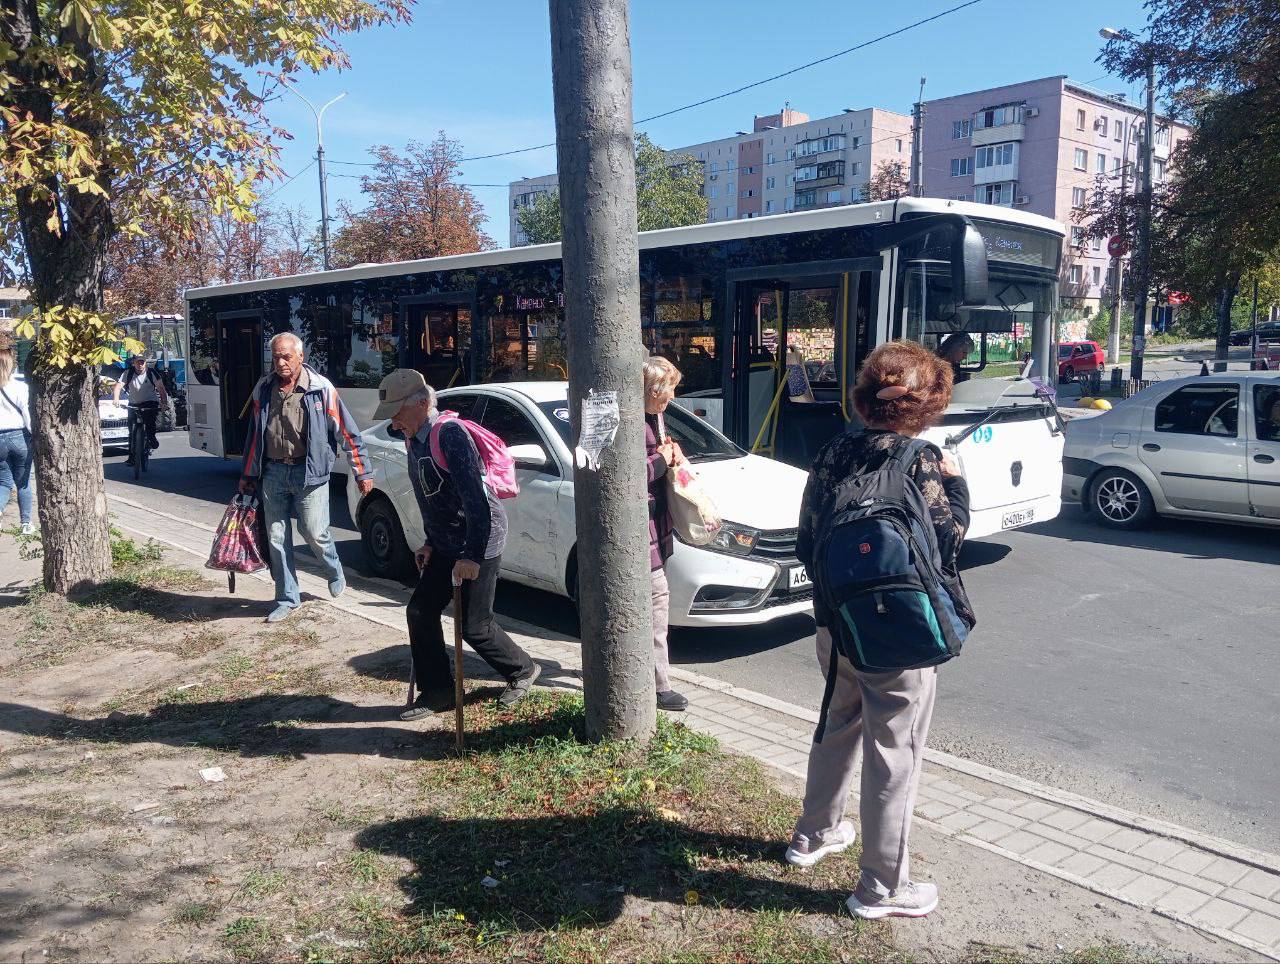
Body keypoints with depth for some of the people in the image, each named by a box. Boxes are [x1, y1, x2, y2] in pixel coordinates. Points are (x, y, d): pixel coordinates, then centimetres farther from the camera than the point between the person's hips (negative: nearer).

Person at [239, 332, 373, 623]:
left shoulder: (320, 389, -9)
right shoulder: (263, 390, 5)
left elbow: (347, 432, -6)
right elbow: (255, 435, 16)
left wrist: (362, 473, -5)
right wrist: (249, 474, 20)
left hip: (309, 472, -4)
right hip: (273, 472, 4)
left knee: (315, 534, -3)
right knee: (277, 539, 6)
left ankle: (335, 573, 30)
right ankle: (287, 599, 19)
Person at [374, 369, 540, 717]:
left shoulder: (449, 434, -21)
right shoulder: (414, 440, 9)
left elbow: (474, 498, -27)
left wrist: (472, 555, -29)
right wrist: (430, 542, 18)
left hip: (479, 544, -9)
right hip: (445, 544, 9)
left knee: (474, 626, -2)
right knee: (420, 611, 6)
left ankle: (522, 671, 24)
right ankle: (436, 692, 18)